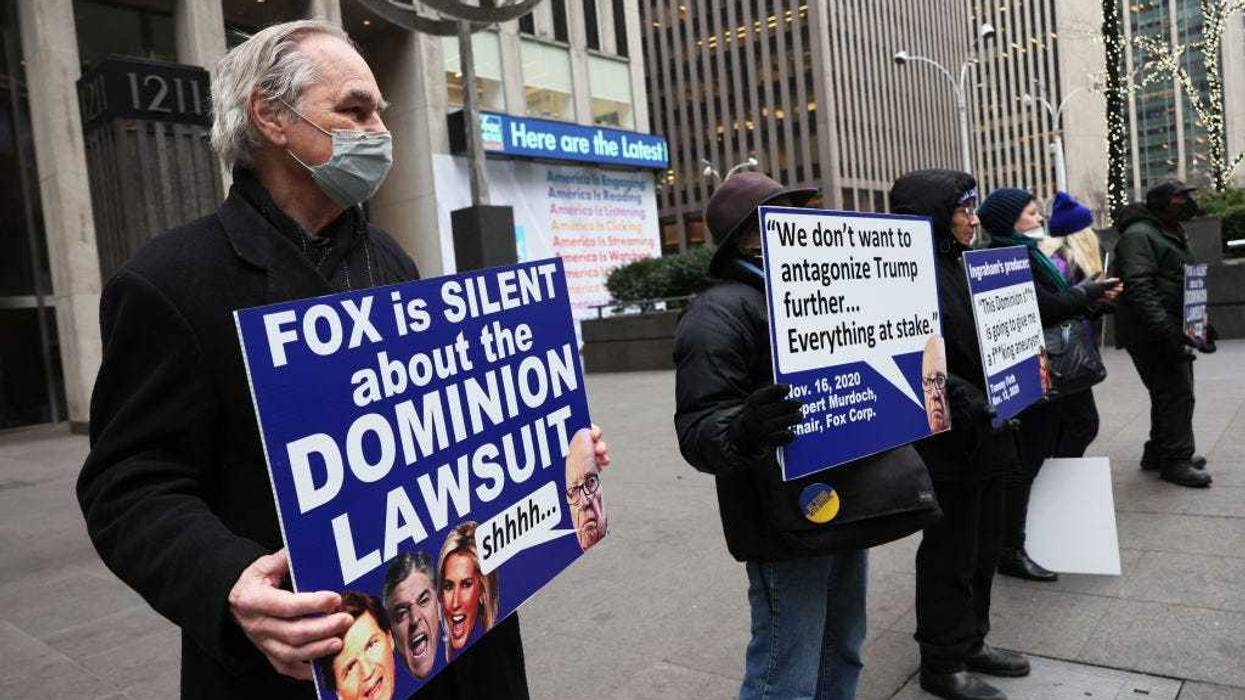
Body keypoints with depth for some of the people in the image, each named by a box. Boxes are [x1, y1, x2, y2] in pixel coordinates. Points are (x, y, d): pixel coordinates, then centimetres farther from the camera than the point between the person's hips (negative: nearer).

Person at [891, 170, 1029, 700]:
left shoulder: (961, 267, 11)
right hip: (949, 441, -9)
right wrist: (968, 401, -28)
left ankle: (972, 642, 36)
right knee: (951, 554, 4)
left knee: (984, 545, 19)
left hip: (987, 436, 9)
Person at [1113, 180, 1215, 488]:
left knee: (1172, 392, 15)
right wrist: (1166, 329, -30)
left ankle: (1158, 453, 26)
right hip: (1151, 335, -11)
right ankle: (1175, 461, -2)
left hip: (1170, 333, 11)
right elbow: (1138, 288, -25)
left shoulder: (1171, 236, 21)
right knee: (1176, 393, -10)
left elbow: (1182, 286, 30)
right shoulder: (1139, 235, -14)